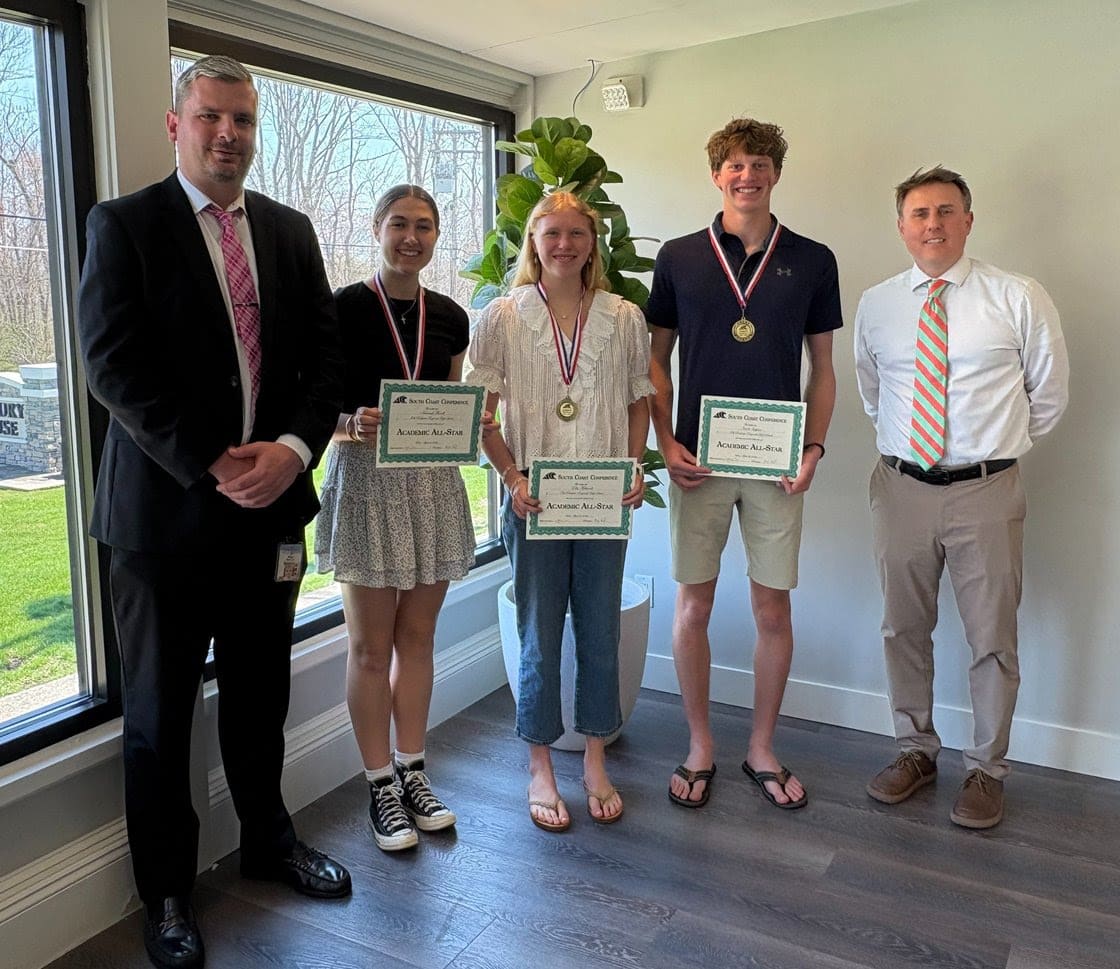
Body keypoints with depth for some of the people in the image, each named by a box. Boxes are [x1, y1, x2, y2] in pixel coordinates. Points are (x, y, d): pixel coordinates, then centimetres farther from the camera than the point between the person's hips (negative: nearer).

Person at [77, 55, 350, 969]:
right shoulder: (123, 224, -3)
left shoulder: (291, 231, 10)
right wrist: (212, 465, -18)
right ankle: (166, 890, 29)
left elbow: (324, 356, 6)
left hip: (270, 505, 4)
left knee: (260, 694, 17)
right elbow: (113, 364, -12)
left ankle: (269, 840, 39)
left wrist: (291, 449, -11)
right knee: (160, 712, 10)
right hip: (165, 509, -3)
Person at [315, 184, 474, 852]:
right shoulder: (346, 309, -5)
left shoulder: (450, 317, 9)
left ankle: (413, 773, 26)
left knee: (418, 638, 12)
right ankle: (381, 786, 18)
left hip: (434, 482, 5)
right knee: (372, 645, 4)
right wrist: (352, 425, -25)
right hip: (366, 479, -4)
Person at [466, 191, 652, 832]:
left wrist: (636, 469, -4)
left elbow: (639, 401, 10)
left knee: (601, 633, 10)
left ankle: (596, 761, 28)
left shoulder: (625, 317, 5)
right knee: (540, 640, 8)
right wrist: (513, 477, -11)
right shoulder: (503, 317, 0)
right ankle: (541, 770, 24)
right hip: (534, 502, -1)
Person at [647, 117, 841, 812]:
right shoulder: (680, 257, 4)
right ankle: (700, 747, 23)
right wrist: (667, 443, -4)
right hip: (697, 460, 0)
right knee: (693, 604, 5)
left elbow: (823, 368, 8)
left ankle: (762, 749, 25)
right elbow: (656, 359, 7)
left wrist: (813, 448, -4)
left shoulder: (812, 261, 5)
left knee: (774, 610, 7)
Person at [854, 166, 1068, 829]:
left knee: (993, 638, 7)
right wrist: (902, 442, 13)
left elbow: (1050, 393, 6)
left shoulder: (1019, 299, -4)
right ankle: (917, 752, 31)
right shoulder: (876, 306, 5)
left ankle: (988, 770, 25)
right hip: (902, 487, 3)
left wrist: (1003, 446, 8)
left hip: (986, 491, -2)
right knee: (905, 630, 13)